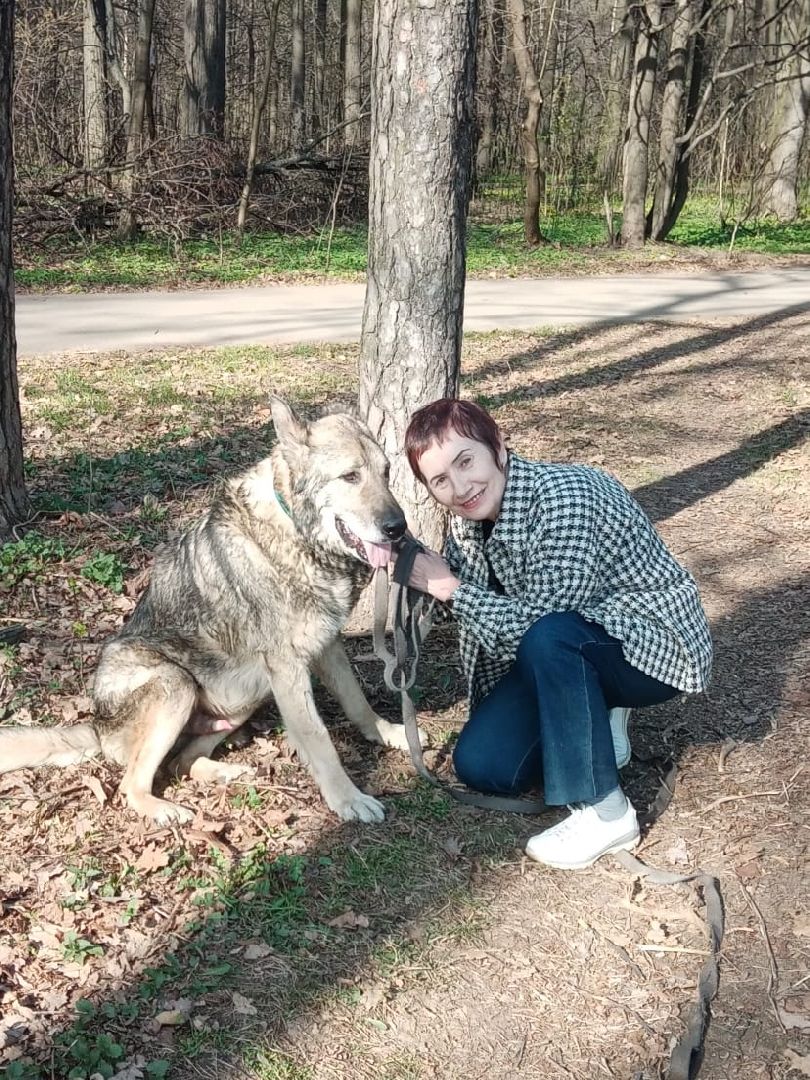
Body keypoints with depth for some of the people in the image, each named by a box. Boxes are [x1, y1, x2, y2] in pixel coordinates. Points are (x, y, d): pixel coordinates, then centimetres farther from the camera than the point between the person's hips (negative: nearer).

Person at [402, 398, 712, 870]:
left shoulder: (564, 500, -30)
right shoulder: (471, 515, -6)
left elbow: (534, 625, -29)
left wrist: (449, 588, -23)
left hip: (653, 643, -7)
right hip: (567, 654, 8)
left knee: (547, 637, -38)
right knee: (481, 766, -5)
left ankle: (606, 813, -23)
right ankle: (594, 720, 17)